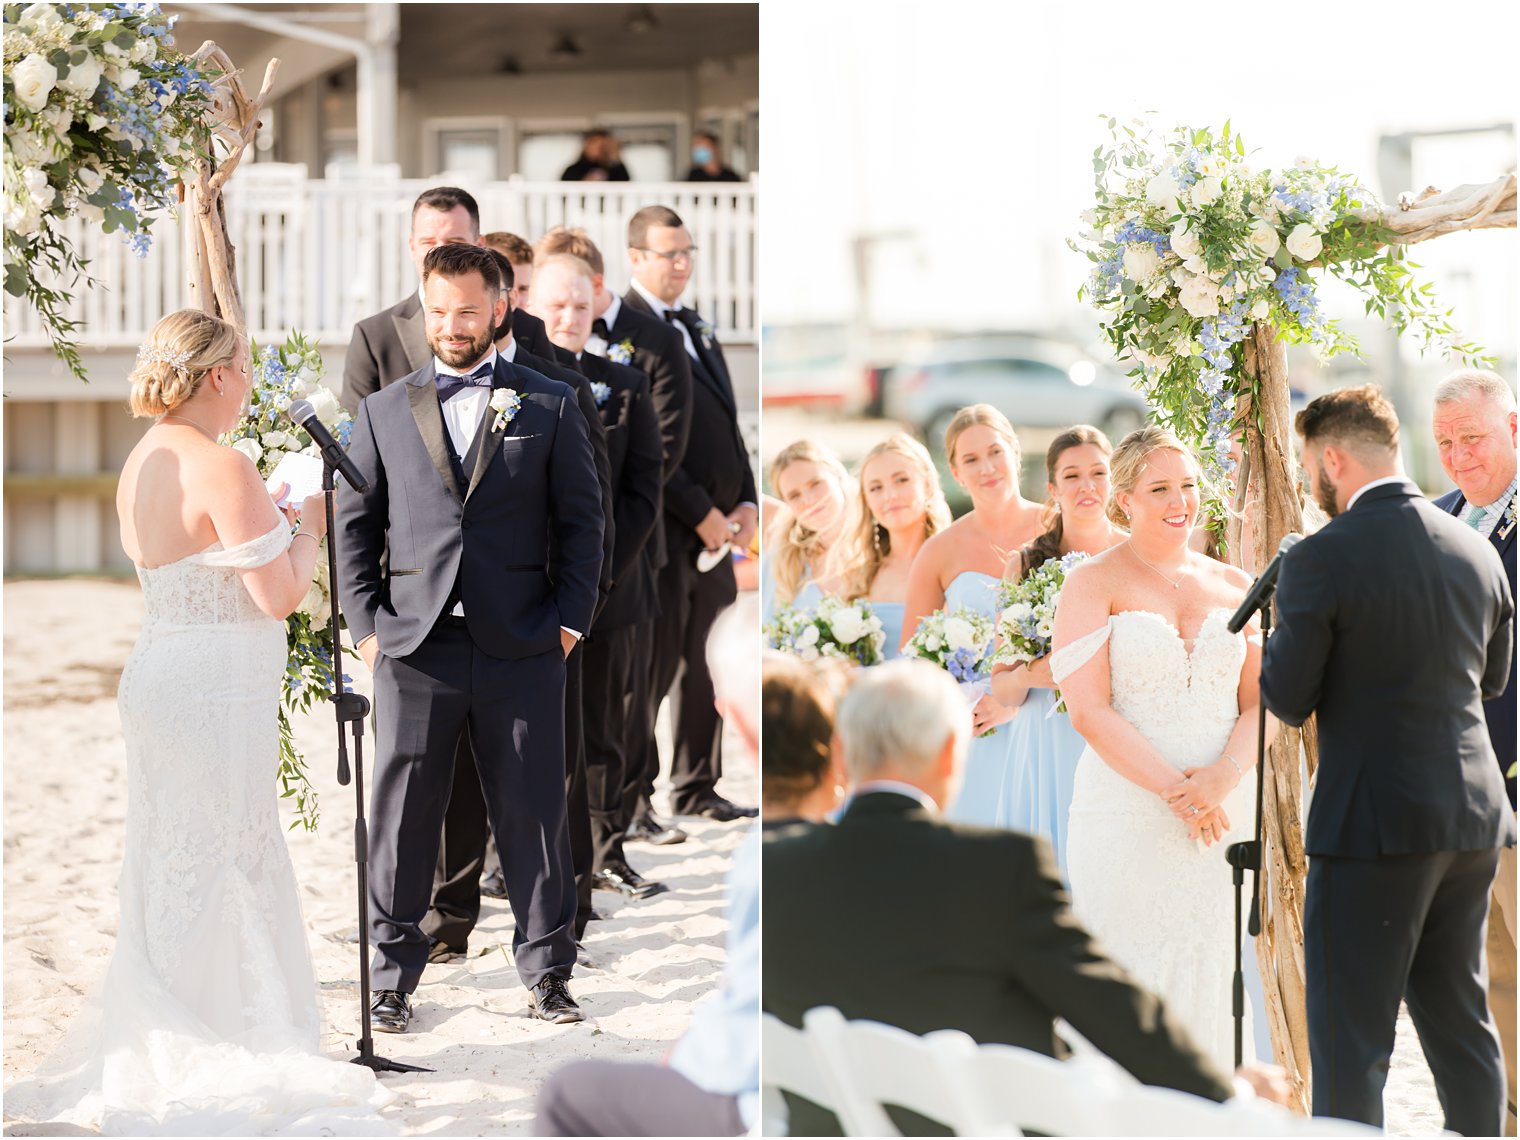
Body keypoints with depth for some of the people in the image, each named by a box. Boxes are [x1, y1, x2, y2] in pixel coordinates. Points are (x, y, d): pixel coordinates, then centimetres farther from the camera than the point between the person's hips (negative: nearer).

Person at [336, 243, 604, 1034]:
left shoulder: (549, 406, 9)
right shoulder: (384, 411, 12)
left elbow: (581, 520, 7)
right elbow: (354, 524, 11)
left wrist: (569, 619, -1)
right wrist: (364, 624, 1)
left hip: (521, 646, -1)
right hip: (414, 646, 1)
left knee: (533, 813, 3)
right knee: (401, 816, 2)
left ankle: (548, 974, 13)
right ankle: (392, 976, 10)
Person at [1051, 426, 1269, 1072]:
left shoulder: (1232, 586, 13)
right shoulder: (1093, 584, 0)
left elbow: (1260, 700, 9)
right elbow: (1088, 709, -9)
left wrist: (1222, 778, -10)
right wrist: (1175, 790, -15)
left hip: (1221, 817, 4)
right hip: (1126, 818, -4)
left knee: (1209, 983, 3)